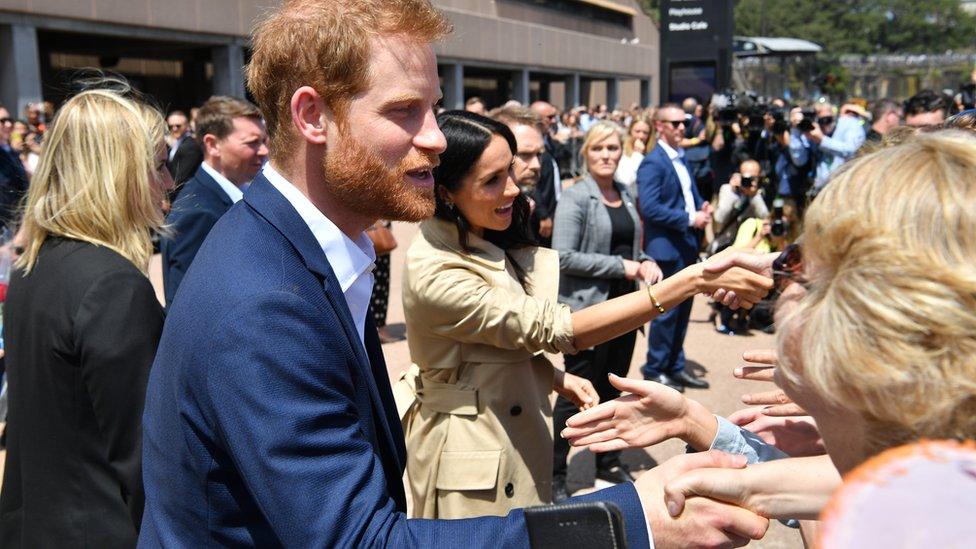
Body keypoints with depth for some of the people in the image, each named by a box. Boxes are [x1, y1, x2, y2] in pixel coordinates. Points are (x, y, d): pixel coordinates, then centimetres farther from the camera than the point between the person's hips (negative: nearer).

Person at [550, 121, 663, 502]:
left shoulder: (626, 195, 12)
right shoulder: (575, 198, -10)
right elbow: (563, 256, -19)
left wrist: (645, 262, 1)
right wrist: (621, 267, -18)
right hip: (587, 307, -7)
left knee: (613, 387, 17)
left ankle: (609, 463, 32)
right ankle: (554, 473, 13)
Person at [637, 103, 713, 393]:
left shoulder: (682, 159, 14)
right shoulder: (652, 163, -13)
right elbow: (650, 208, -22)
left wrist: (703, 208, 1)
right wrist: (689, 219, -20)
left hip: (687, 245, 9)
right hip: (667, 247, -9)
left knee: (683, 309, 15)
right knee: (667, 311, -1)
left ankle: (675, 366, 27)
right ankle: (654, 369, 14)